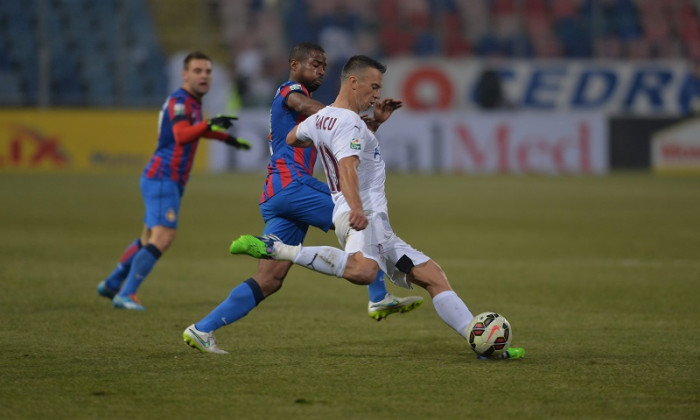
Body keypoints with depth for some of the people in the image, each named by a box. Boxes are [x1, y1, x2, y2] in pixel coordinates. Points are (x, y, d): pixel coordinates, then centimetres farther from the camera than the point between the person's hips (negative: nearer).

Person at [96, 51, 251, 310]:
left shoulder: (192, 102, 14)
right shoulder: (179, 101, -16)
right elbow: (181, 135, -36)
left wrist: (227, 138, 37)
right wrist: (209, 125, -51)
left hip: (169, 182, 10)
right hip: (162, 179, -10)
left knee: (148, 239, 20)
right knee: (163, 237, -20)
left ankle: (111, 285, 33)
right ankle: (126, 295, -20)